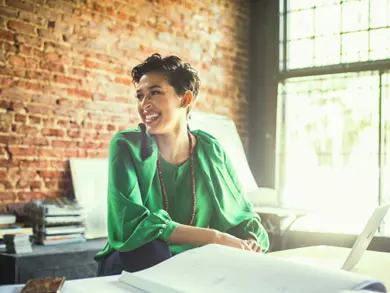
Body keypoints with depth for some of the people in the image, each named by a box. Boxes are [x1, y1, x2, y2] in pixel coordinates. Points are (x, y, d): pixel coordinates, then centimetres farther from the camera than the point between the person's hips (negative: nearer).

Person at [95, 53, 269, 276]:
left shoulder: (211, 151, -3)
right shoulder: (127, 146, -11)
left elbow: (243, 217, 2)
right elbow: (132, 222, -24)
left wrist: (252, 241, -23)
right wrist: (214, 237, -29)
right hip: (132, 261, -1)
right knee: (151, 250, -35)